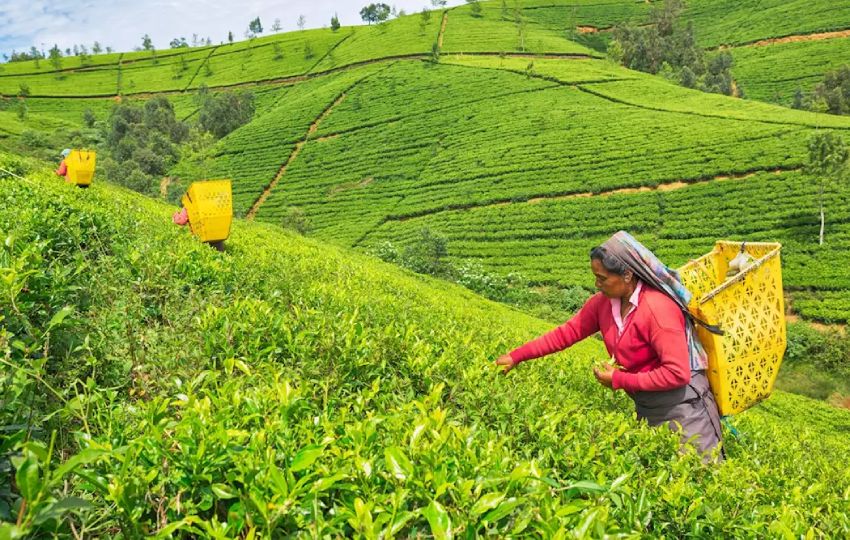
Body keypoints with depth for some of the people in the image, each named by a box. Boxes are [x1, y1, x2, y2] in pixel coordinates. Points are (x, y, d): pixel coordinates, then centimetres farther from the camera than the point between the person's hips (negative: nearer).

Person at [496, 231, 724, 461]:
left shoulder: (658, 308, -25)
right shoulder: (603, 302, -3)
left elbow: (678, 373, -25)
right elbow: (567, 332, 2)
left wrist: (619, 380, -19)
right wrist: (516, 356, -1)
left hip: (682, 402, -7)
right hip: (646, 406, 7)